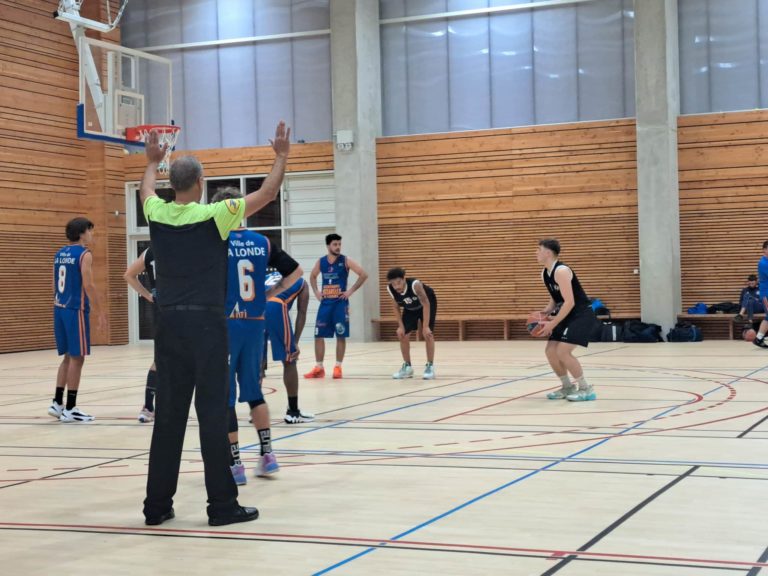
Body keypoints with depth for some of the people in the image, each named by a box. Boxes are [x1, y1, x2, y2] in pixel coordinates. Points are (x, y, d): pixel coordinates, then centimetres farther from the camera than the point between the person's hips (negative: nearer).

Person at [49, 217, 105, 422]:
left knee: (68, 356, 17)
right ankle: (70, 409, 0)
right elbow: (88, 285, -16)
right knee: (77, 357, -2)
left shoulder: (59, 254, 15)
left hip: (60, 309, 8)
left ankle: (57, 403, 16)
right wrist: (101, 312, -13)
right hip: (76, 310, -8)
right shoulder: (84, 254, -10)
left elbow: (55, 285, 18)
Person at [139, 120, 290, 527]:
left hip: (170, 324, 5)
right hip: (206, 323, -4)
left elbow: (146, 190, 30)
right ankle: (222, 505, 2)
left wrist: (152, 162, 47)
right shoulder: (213, 216, -8)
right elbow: (268, 193, 0)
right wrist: (282, 156, 14)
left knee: (168, 415, 8)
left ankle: (157, 504, 12)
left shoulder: (157, 215, 4)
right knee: (213, 414, -2)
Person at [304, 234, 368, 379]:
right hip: (325, 303, 3)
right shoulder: (321, 262, 4)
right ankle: (319, 368, 8)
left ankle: (338, 367, 6)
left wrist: (351, 291, -11)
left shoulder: (346, 261, -6)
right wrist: (316, 292, 9)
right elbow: (312, 277, 23)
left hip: (340, 303, -3)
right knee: (318, 335, 1)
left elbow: (364, 275, -9)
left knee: (341, 336, -2)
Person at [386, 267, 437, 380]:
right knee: (402, 334, -2)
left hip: (427, 303, -5)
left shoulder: (415, 284, -41)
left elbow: (425, 304, -34)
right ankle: (407, 366, 12)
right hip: (410, 307, 5)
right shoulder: (390, 289, -27)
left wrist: (425, 326, -36)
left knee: (427, 333, -14)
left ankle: (430, 366, -3)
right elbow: (395, 306, -9)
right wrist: (401, 326, -13)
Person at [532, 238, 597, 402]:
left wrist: (552, 324, -23)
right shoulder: (545, 274, 7)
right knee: (550, 351, 5)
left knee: (563, 352, -18)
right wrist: (545, 312, 0)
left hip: (582, 315, -9)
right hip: (568, 316, 10)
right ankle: (568, 387, 20)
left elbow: (569, 302, -26)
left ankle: (586, 389, -6)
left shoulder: (561, 271, -22)